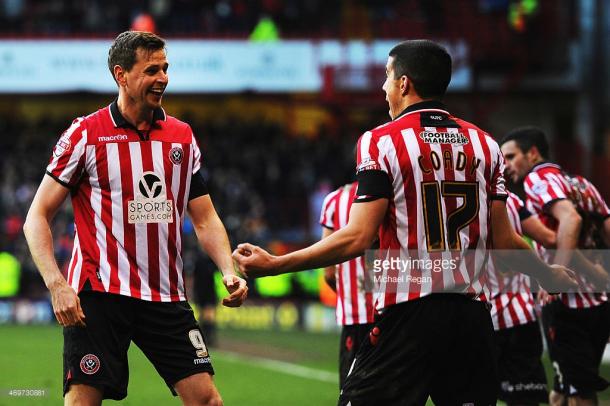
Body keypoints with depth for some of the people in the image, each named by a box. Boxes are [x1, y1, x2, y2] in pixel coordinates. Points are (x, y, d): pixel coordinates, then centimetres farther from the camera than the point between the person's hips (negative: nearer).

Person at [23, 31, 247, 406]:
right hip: (98, 294, -4)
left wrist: (229, 272, -2)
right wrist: (56, 284, -15)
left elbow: (205, 219, 15)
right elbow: (37, 217, -2)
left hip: (166, 297, 4)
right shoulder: (85, 134, -2)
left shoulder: (182, 136, 11)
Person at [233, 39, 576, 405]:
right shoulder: (484, 143, 10)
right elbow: (504, 241, 10)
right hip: (472, 315, 5)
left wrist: (274, 265, -7)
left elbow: (357, 238, -11)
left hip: (409, 314, -5)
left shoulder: (382, 142, -5)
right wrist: (553, 275, 28)